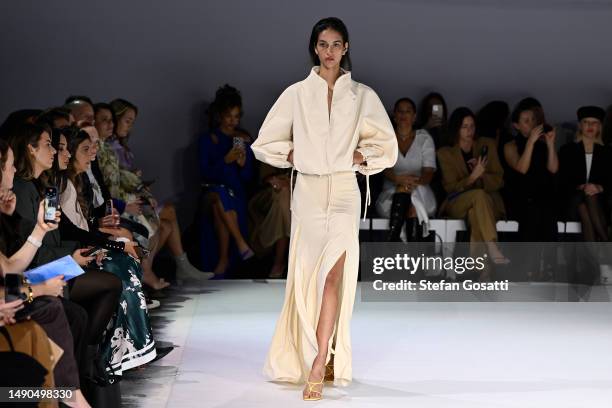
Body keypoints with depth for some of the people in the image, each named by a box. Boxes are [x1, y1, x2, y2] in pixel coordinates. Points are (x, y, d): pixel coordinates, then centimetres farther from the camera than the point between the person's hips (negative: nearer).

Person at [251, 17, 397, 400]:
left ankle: (318, 367, -20)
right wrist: (295, 156, 1)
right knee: (307, 275, 3)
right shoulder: (296, 94, 6)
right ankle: (323, 357, 16)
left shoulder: (363, 96, 6)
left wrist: (358, 157, -2)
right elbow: (266, 142, 12)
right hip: (308, 191, 2)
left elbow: (386, 146, 12)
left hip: (345, 190, -1)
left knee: (334, 273, -15)